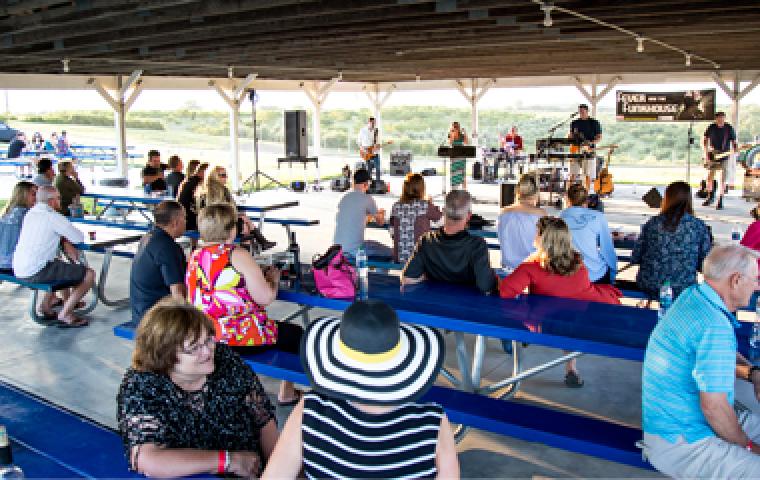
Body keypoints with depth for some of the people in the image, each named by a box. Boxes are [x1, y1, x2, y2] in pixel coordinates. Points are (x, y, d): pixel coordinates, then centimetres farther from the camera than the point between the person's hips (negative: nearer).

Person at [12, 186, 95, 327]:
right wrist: (67, 242, 12)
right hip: (37, 272, -9)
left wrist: (65, 242, 7)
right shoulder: (53, 217, -12)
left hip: (19, 270, 9)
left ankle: (46, 305, 28)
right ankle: (65, 315, -4)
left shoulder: (30, 214, 13)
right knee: (89, 274, -7)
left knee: (60, 265, 35)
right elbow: (79, 238, -9)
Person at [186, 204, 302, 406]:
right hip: (241, 338, -8)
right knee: (297, 335, 16)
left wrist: (255, 275, 16)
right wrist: (272, 277, 4)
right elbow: (266, 298, -17)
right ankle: (287, 394, 27)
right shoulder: (238, 256, -17)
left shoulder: (195, 257, 4)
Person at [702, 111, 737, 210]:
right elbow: (705, 140, 8)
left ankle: (720, 201, 1)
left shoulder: (729, 128, -4)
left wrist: (734, 151, -18)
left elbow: (733, 142, 1)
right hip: (712, 156, 2)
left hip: (724, 156, -2)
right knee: (709, 177, 5)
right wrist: (706, 153, -2)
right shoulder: (711, 127, -1)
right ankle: (710, 197, 27)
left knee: (722, 179, -4)